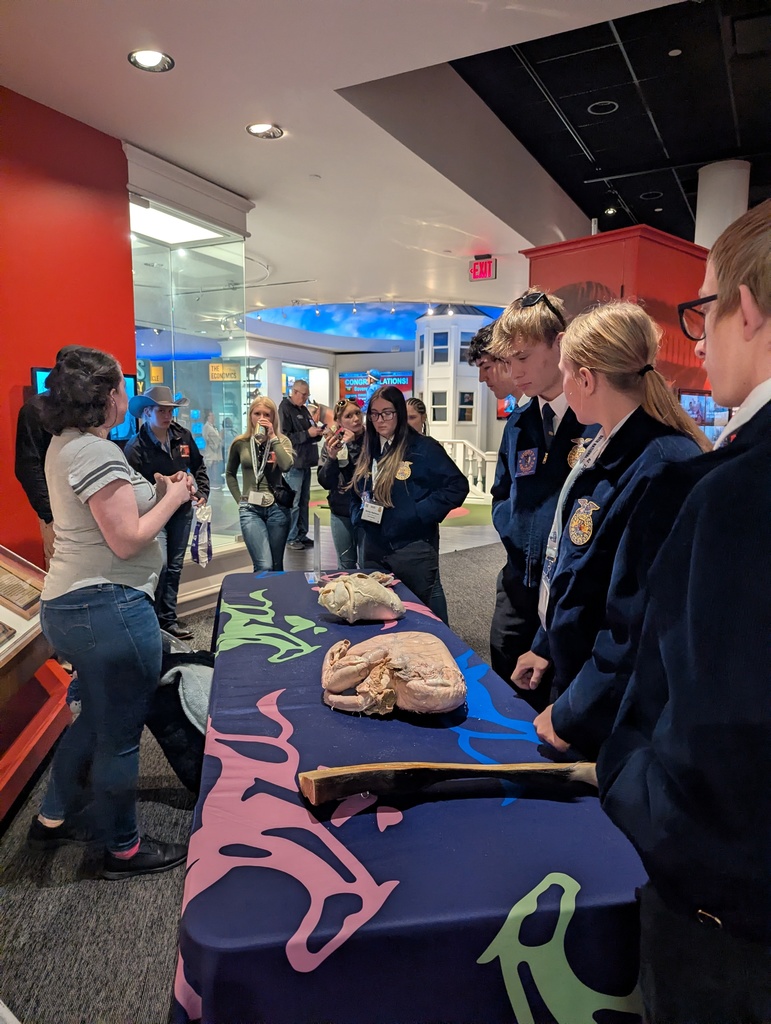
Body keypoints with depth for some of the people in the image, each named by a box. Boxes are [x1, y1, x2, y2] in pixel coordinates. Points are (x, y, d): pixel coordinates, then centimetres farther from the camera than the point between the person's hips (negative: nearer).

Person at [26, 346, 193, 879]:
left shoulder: (65, 445, 11)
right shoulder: (97, 452, -20)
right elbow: (128, 541, -21)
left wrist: (152, 492, 10)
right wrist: (171, 499, -8)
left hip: (68, 604, 10)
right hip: (109, 607, -10)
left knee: (97, 716, 27)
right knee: (120, 732, 7)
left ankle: (53, 819, 42)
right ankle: (124, 849, 26)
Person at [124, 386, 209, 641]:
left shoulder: (183, 436, -3)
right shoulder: (136, 446, -16)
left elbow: (198, 466, 13)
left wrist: (202, 492, 4)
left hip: (182, 511, 5)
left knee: (175, 566, 11)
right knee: (160, 565, -13)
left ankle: (167, 618, 24)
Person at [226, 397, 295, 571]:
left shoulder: (282, 441, 2)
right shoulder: (240, 443, 4)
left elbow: (286, 466, -18)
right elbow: (230, 474, 18)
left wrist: (273, 438, -14)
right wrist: (239, 499, 7)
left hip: (277, 508, 1)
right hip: (250, 509, 0)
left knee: (276, 566, 10)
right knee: (264, 566, -15)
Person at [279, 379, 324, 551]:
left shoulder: (303, 409, 18)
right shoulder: (285, 409, -9)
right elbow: (284, 437, -19)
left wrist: (317, 432, 4)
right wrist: (307, 433, -19)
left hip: (306, 462, 9)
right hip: (294, 463, -9)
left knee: (304, 501, 12)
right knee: (293, 503, -5)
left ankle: (302, 535, 20)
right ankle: (291, 538, 3)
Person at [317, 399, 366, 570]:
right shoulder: (332, 443, 1)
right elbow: (325, 482, -3)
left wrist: (353, 444, -22)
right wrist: (332, 457, -19)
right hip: (340, 513, 3)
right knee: (345, 565, 14)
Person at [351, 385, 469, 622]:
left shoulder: (423, 448, -11)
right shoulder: (368, 451, 9)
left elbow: (457, 486, -14)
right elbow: (357, 491, 20)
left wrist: (419, 513, -18)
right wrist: (359, 514, 1)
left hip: (413, 549, -6)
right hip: (374, 547, 6)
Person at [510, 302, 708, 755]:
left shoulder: (662, 470, -28)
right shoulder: (607, 450, 3)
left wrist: (571, 715, -19)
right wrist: (546, 647, 16)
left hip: (610, 719, -8)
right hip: (574, 677, 9)